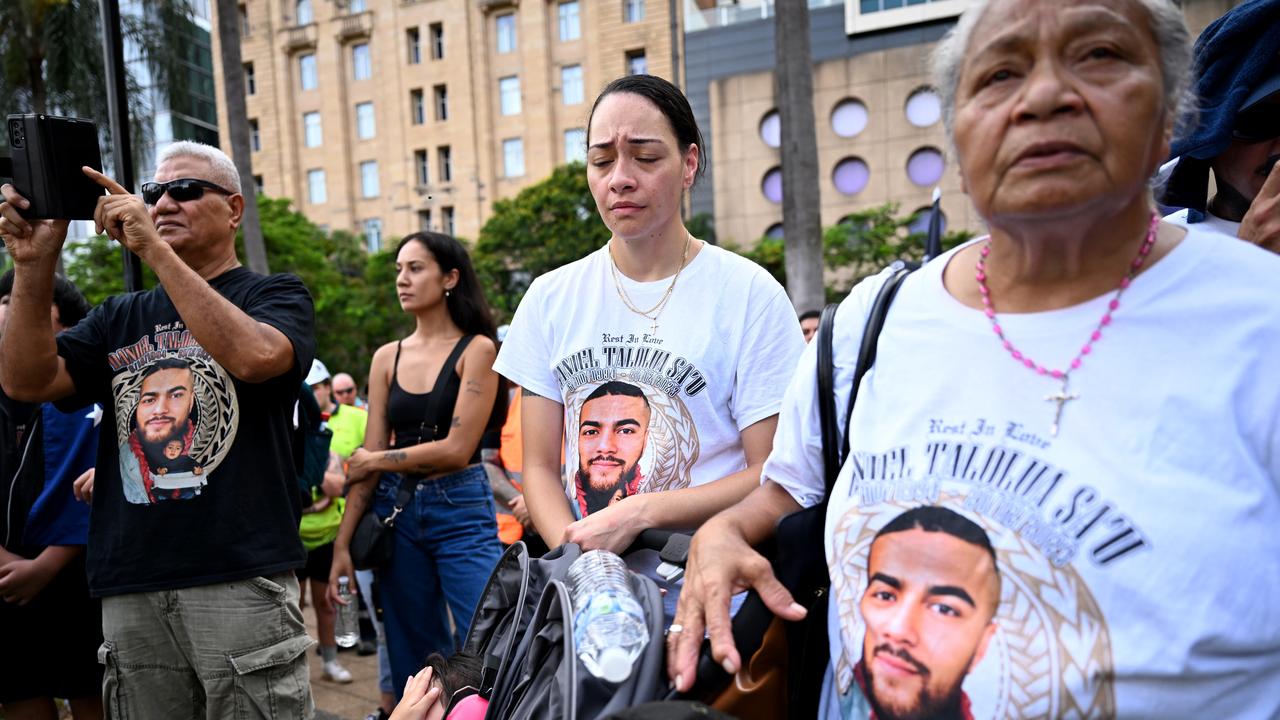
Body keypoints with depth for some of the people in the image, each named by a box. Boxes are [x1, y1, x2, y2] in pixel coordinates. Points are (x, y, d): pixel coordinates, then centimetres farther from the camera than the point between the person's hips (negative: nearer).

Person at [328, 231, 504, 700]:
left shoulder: (476, 349, -6)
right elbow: (367, 460, 6)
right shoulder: (387, 358, 8)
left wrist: (377, 460, -2)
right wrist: (343, 542, 2)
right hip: (396, 512, 5)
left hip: (462, 511, -5)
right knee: (415, 659, 13)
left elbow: (457, 449, -13)